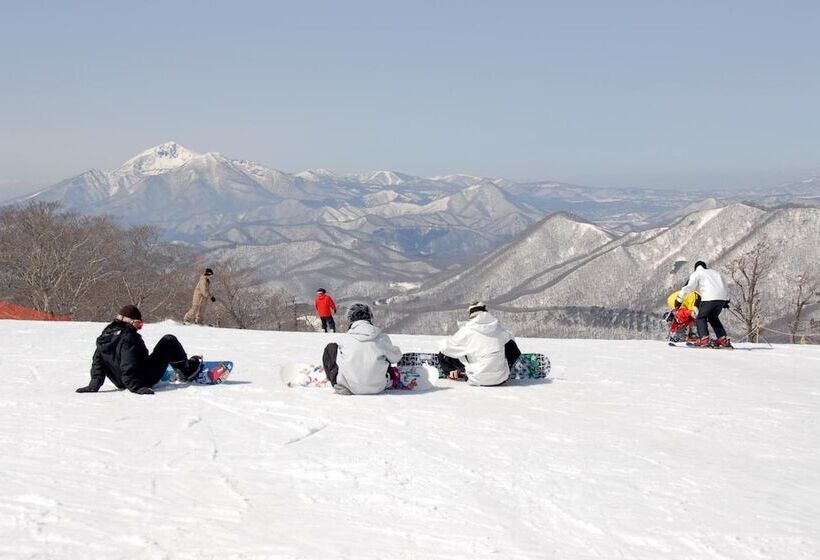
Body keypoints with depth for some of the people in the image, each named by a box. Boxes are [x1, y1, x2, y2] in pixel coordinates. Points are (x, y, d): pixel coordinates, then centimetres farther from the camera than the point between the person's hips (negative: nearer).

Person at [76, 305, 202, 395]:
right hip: (145, 378, -8)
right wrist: (136, 386, -30)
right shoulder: (128, 338, -25)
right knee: (169, 341, 4)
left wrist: (94, 385, 2)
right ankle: (187, 370, 18)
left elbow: (97, 363, 2)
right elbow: (128, 366, -31)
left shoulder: (105, 337, 1)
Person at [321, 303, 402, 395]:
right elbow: (395, 357, 9)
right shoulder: (382, 337, -6)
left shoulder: (346, 338, -9)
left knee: (331, 348, 13)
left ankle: (338, 384, 5)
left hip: (351, 387, -2)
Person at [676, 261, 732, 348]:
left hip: (709, 297, -6)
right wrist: (726, 301, 38)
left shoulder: (696, 274, 15)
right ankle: (722, 339, 12)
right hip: (723, 297, 6)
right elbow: (725, 287, 32)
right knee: (713, 318, 21)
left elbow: (689, 288, 3)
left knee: (701, 317, 6)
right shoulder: (716, 272, 32)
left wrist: (679, 299, 6)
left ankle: (704, 339, -11)